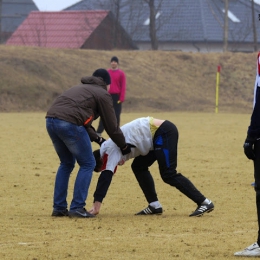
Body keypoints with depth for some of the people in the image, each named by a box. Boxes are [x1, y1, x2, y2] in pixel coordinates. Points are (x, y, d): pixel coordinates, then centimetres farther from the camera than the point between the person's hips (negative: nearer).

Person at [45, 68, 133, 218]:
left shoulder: (82, 89, 34)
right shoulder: (102, 94, 11)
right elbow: (112, 126, 12)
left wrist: (97, 139, 33)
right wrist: (124, 146, 25)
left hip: (51, 120, 7)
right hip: (69, 123, -7)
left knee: (67, 163, 24)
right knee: (88, 164, 6)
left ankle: (59, 208, 20)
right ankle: (77, 208, 1)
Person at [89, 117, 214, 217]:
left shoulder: (112, 150, -11)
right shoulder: (109, 147, 16)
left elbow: (106, 176, -20)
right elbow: (106, 177, 20)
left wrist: (97, 204, -24)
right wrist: (97, 204, 15)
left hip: (164, 132, -10)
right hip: (159, 134, 10)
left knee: (168, 174, -13)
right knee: (138, 167, 11)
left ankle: (204, 203, -14)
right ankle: (155, 206, 10)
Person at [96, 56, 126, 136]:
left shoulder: (121, 73, -1)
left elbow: (123, 87, -3)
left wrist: (121, 98, -10)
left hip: (116, 97, -2)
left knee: (116, 115, 2)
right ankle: (98, 132, 2)